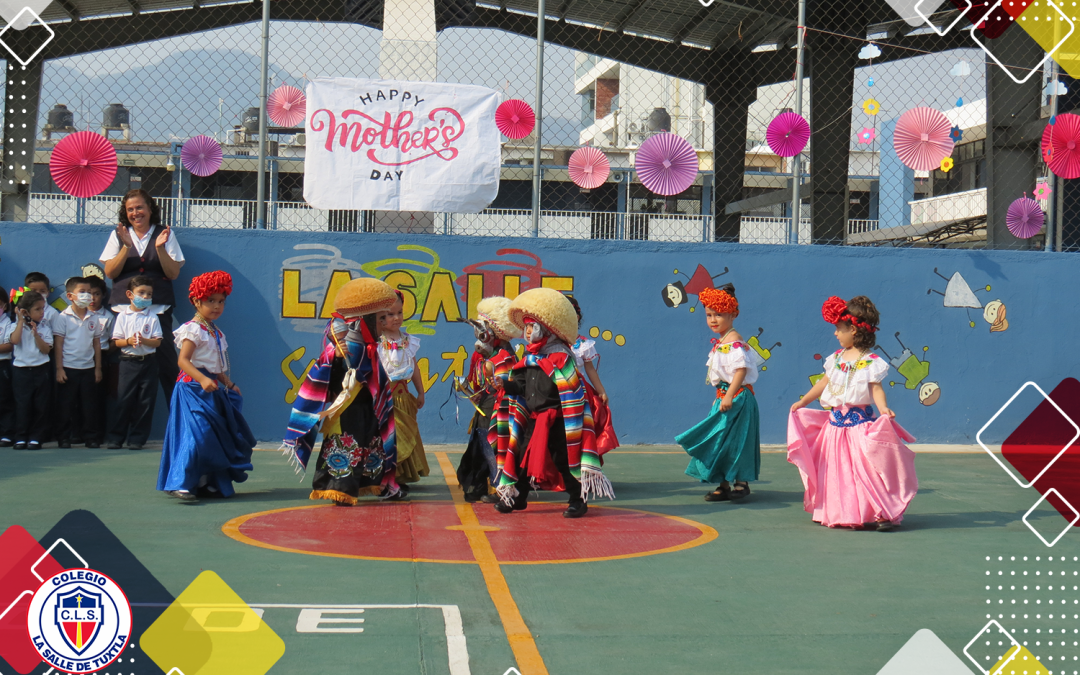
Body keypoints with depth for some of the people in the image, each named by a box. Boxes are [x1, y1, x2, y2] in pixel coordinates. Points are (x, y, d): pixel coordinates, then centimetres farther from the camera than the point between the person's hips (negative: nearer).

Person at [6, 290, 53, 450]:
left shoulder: (45, 328, 4)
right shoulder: (15, 327, 0)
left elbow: (46, 349, -5)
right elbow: (14, 340, -21)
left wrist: (35, 334, -16)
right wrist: (21, 321, -12)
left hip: (41, 370, 2)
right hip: (21, 371, -2)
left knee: (41, 406, 2)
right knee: (22, 405, 0)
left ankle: (35, 437, 10)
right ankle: (21, 438, 8)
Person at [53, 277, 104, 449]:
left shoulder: (93, 319, 6)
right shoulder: (63, 317, -5)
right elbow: (58, 344, -5)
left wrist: (98, 368, 8)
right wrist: (59, 368, -10)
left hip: (88, 368, 3)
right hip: (68, 368, -3)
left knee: (89, 406, 6)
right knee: (66, 406, 3)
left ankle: (91, 437, 12)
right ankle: (63, 438, 11)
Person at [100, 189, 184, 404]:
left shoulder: (164, 234, 9)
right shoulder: (119, 235, 12)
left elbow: (173, 273, 3)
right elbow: (110, 272, 3)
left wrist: (160, 247, -11)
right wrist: (126, 246, -9)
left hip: (158, 309, -1)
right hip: (124, 308, 1)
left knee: (167, 366, -9)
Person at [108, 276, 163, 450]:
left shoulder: (152, 317, 3)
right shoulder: (123, 316, 4)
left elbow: (158, 342, -2)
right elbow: (116, 341, 2)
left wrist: (144, 341, -19)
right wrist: (129, 341, -16)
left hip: (148, 362, 1)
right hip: (128, 362, 0)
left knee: (145, 401, 1)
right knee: (124, 400, 0)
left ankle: (137, 439, 8)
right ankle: (116, 437, 7)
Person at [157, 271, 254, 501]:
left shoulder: (217, 333, 17)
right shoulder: (193, 330, -9)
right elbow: (183, 360, -19)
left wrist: (229, 383, 14)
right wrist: (202, 379, -30)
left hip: (213, 389, 9)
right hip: (193, 388, -9)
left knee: (216, 436, 8)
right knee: (197, 434, -18)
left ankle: (207, 483, 16)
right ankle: (178, 483, -17)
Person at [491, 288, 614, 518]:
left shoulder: (559, 357, -14)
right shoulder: (530, 359, 12)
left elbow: (572, 394, -18)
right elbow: (523, 386, 16)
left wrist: (571, 427, -21)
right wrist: (506, 385, -2)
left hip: (556, 419, -8)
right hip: (534, 418, 8)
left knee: (563, 459, -5)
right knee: (522, 455, 10)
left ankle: (578, 500, 7)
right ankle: (517, 497, 24)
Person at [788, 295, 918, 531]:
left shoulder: (870, 361, -10)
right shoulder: (837, 357, 11)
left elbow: (876, 388, -16)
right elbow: (824, 382, 20)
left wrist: (883, 407, -34)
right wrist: (803, 402, 22)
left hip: (860, 422, -7)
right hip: (836, 421, 7)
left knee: (865, 469, -11)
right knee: (835, 470, 9)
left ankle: (883, 513, -6)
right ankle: (839, 513, 20)